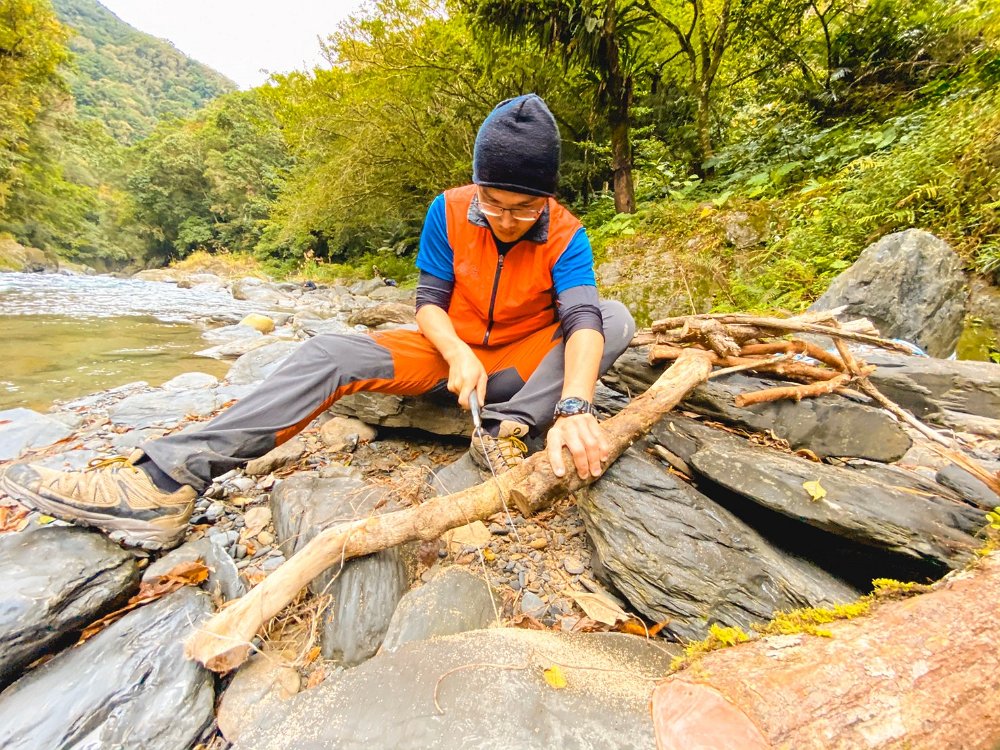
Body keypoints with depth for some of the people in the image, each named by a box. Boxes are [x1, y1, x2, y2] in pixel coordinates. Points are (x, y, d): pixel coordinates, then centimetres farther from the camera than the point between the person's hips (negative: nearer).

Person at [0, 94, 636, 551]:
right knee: (329, 354, -23)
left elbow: (581, 318, -27)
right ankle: (167, 480, -31)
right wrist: (458, 355, -29)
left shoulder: (565, 235, -11)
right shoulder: (449, 212, -7)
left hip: (523, 364, 1)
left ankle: (509, 428, -35)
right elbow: (430, 300, -8)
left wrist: (574, 408, -45)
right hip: (449, 353, 1)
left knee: (616, 319, -21)